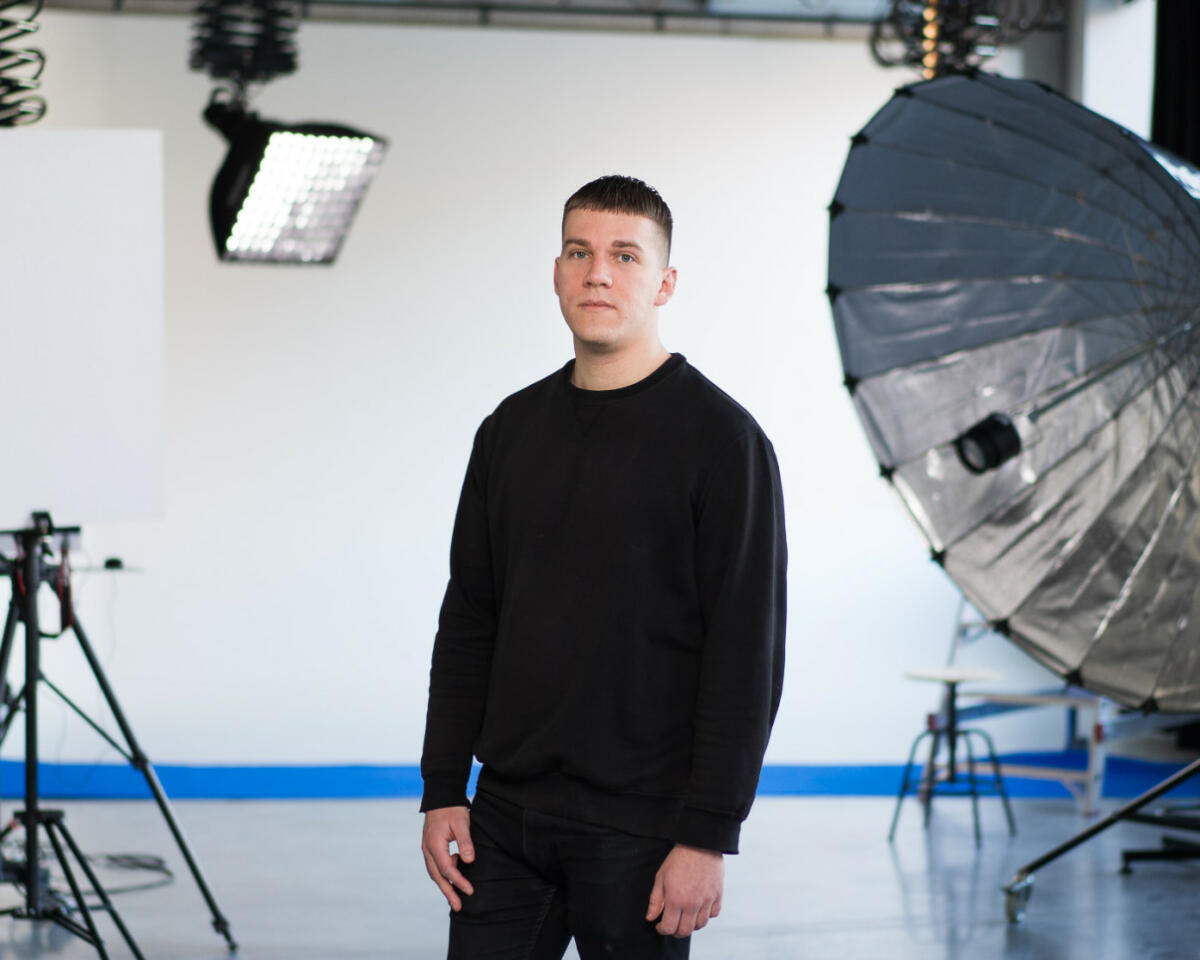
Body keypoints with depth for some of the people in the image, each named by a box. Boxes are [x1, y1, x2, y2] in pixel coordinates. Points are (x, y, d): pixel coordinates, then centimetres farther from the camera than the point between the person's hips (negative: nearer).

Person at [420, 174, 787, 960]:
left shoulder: (719, 438, -9)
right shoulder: (513, 430, 10)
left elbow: (746, 652, -13)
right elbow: (468, 621, 14)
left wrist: (709, 834, -17)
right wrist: (443, 790, 7)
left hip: (637, 829, -5)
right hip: (505, 814, 5)